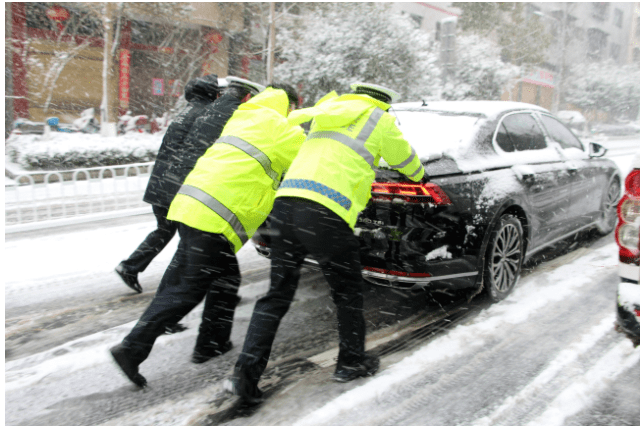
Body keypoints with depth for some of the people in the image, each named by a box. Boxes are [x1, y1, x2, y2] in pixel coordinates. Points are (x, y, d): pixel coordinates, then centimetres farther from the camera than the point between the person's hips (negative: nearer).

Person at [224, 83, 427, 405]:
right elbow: (405, 161, 26)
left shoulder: (326, 111, 28)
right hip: (326, 215, -5)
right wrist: (418, 175, 50)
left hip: (285, 202, 6)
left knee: (277, 295, 12)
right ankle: (351, 362, 33)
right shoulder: (381, 121, 13)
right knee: (348, 292, 16)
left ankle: (246, 374, 9)